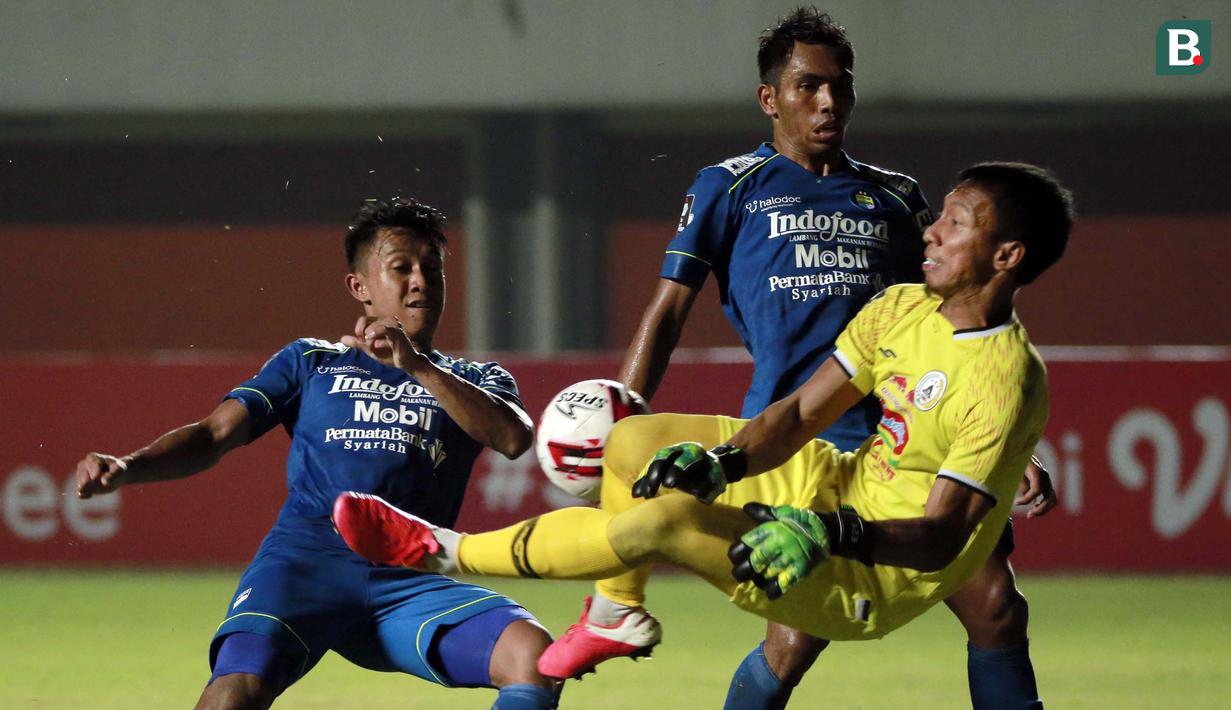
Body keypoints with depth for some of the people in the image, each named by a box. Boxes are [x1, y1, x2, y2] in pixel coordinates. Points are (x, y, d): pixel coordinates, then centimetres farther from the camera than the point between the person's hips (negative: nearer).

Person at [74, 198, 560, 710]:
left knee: (535, 655, -26)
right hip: (307, 557, -1)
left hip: (410, 582, 1)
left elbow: (513, 438, 1)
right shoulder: (312, 361, 23)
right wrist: (126, 468, -7)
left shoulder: (473, 380, 23)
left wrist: (417, 367, -10)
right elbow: (217, 433, 12)